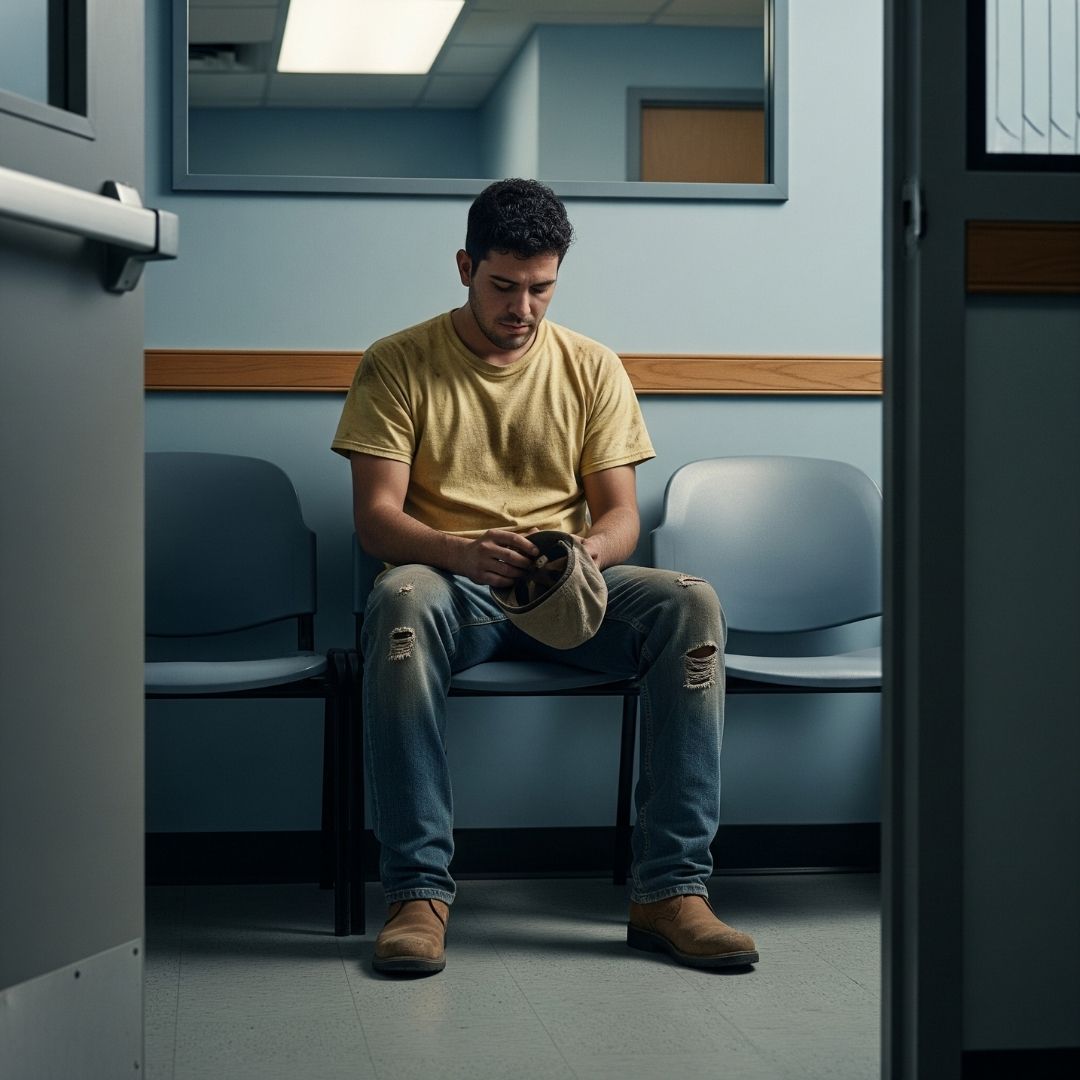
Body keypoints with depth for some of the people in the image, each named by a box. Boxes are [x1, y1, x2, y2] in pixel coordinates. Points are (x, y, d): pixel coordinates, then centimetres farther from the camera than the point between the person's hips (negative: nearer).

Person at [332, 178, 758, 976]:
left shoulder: (593, 368, 10)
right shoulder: (398, 365, 2)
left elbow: (620, 512, 5)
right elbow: (375, 514, -6)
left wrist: (590, 552, -21)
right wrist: (460, 552, -28)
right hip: (449, 582, -2)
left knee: (692, 604, -27)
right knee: (399, 602, -39)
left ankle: (670, 890, -29)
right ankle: (419, 892, -37)